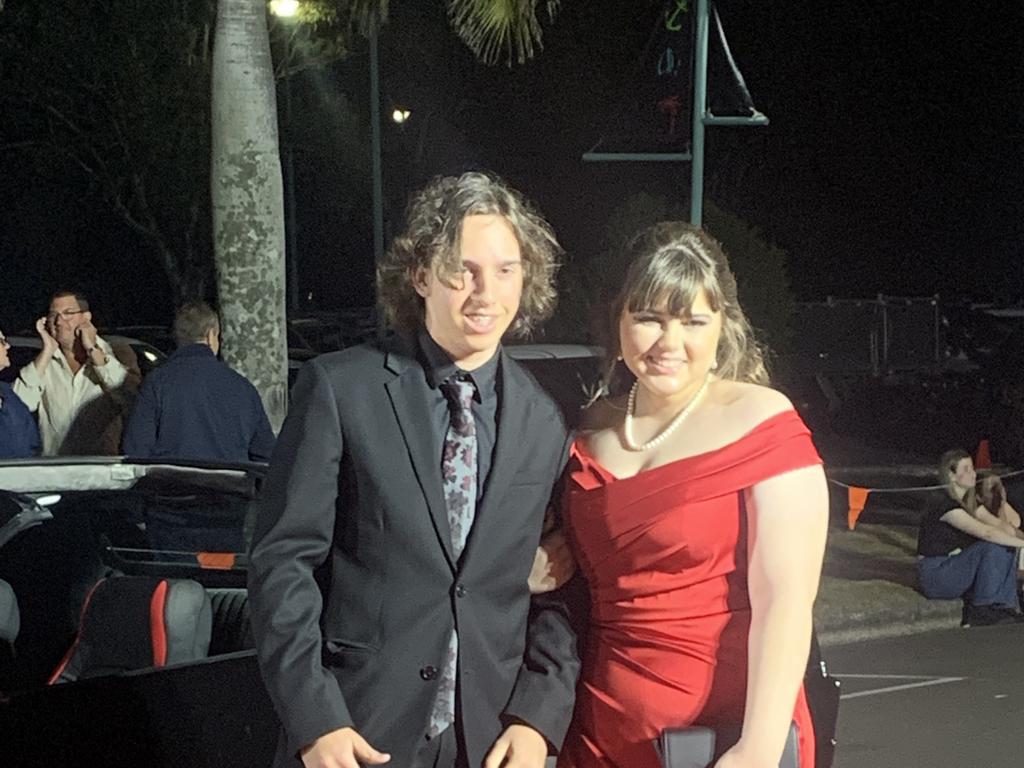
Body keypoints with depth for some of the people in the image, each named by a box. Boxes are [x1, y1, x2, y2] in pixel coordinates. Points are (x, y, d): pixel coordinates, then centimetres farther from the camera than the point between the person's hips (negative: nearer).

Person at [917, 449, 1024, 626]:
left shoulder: (969, 501, 10)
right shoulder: (943, 504, -21)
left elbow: (998, 523, 0)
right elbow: (986, 532, -28)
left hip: (954, 567, 9)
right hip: (934, 576, -9)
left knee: (1008, 548, -5)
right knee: (992, 547, -24)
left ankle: (1005, 608, -6)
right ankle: (981, 612, -15)